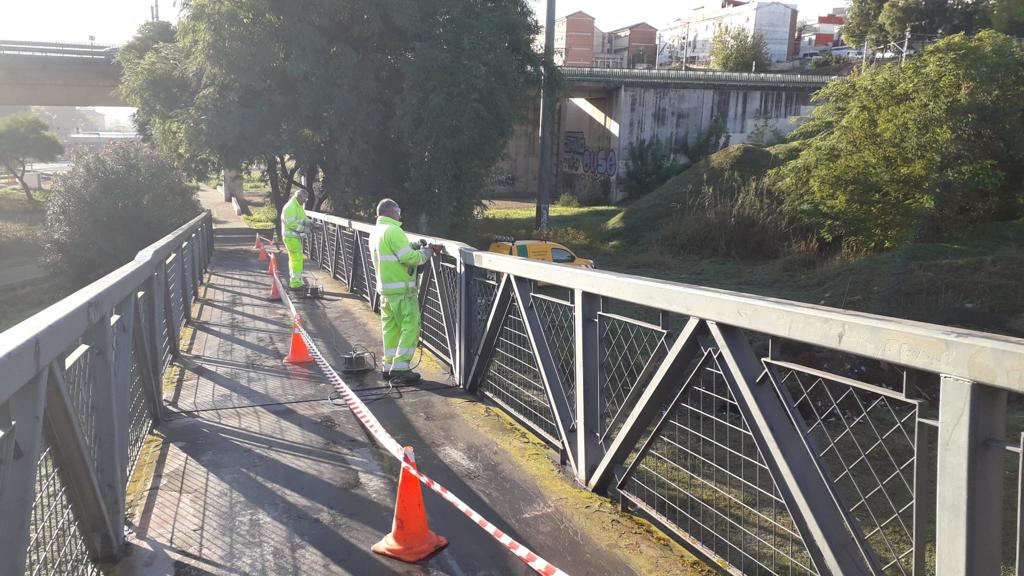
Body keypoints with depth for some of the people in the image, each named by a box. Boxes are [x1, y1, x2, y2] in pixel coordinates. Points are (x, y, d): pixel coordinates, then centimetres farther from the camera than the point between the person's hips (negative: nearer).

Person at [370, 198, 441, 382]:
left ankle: (388, 367, 16)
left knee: (391, 328, 13)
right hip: (401, 290, -9)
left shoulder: (375, 232, 15)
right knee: (410, 327, -5)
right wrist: (428, 251, -5)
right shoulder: (393, 231, -16)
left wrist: (415, 247, 9)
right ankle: (400, 367, -7)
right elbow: (410, 258, -20)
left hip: (385, 288, 9)